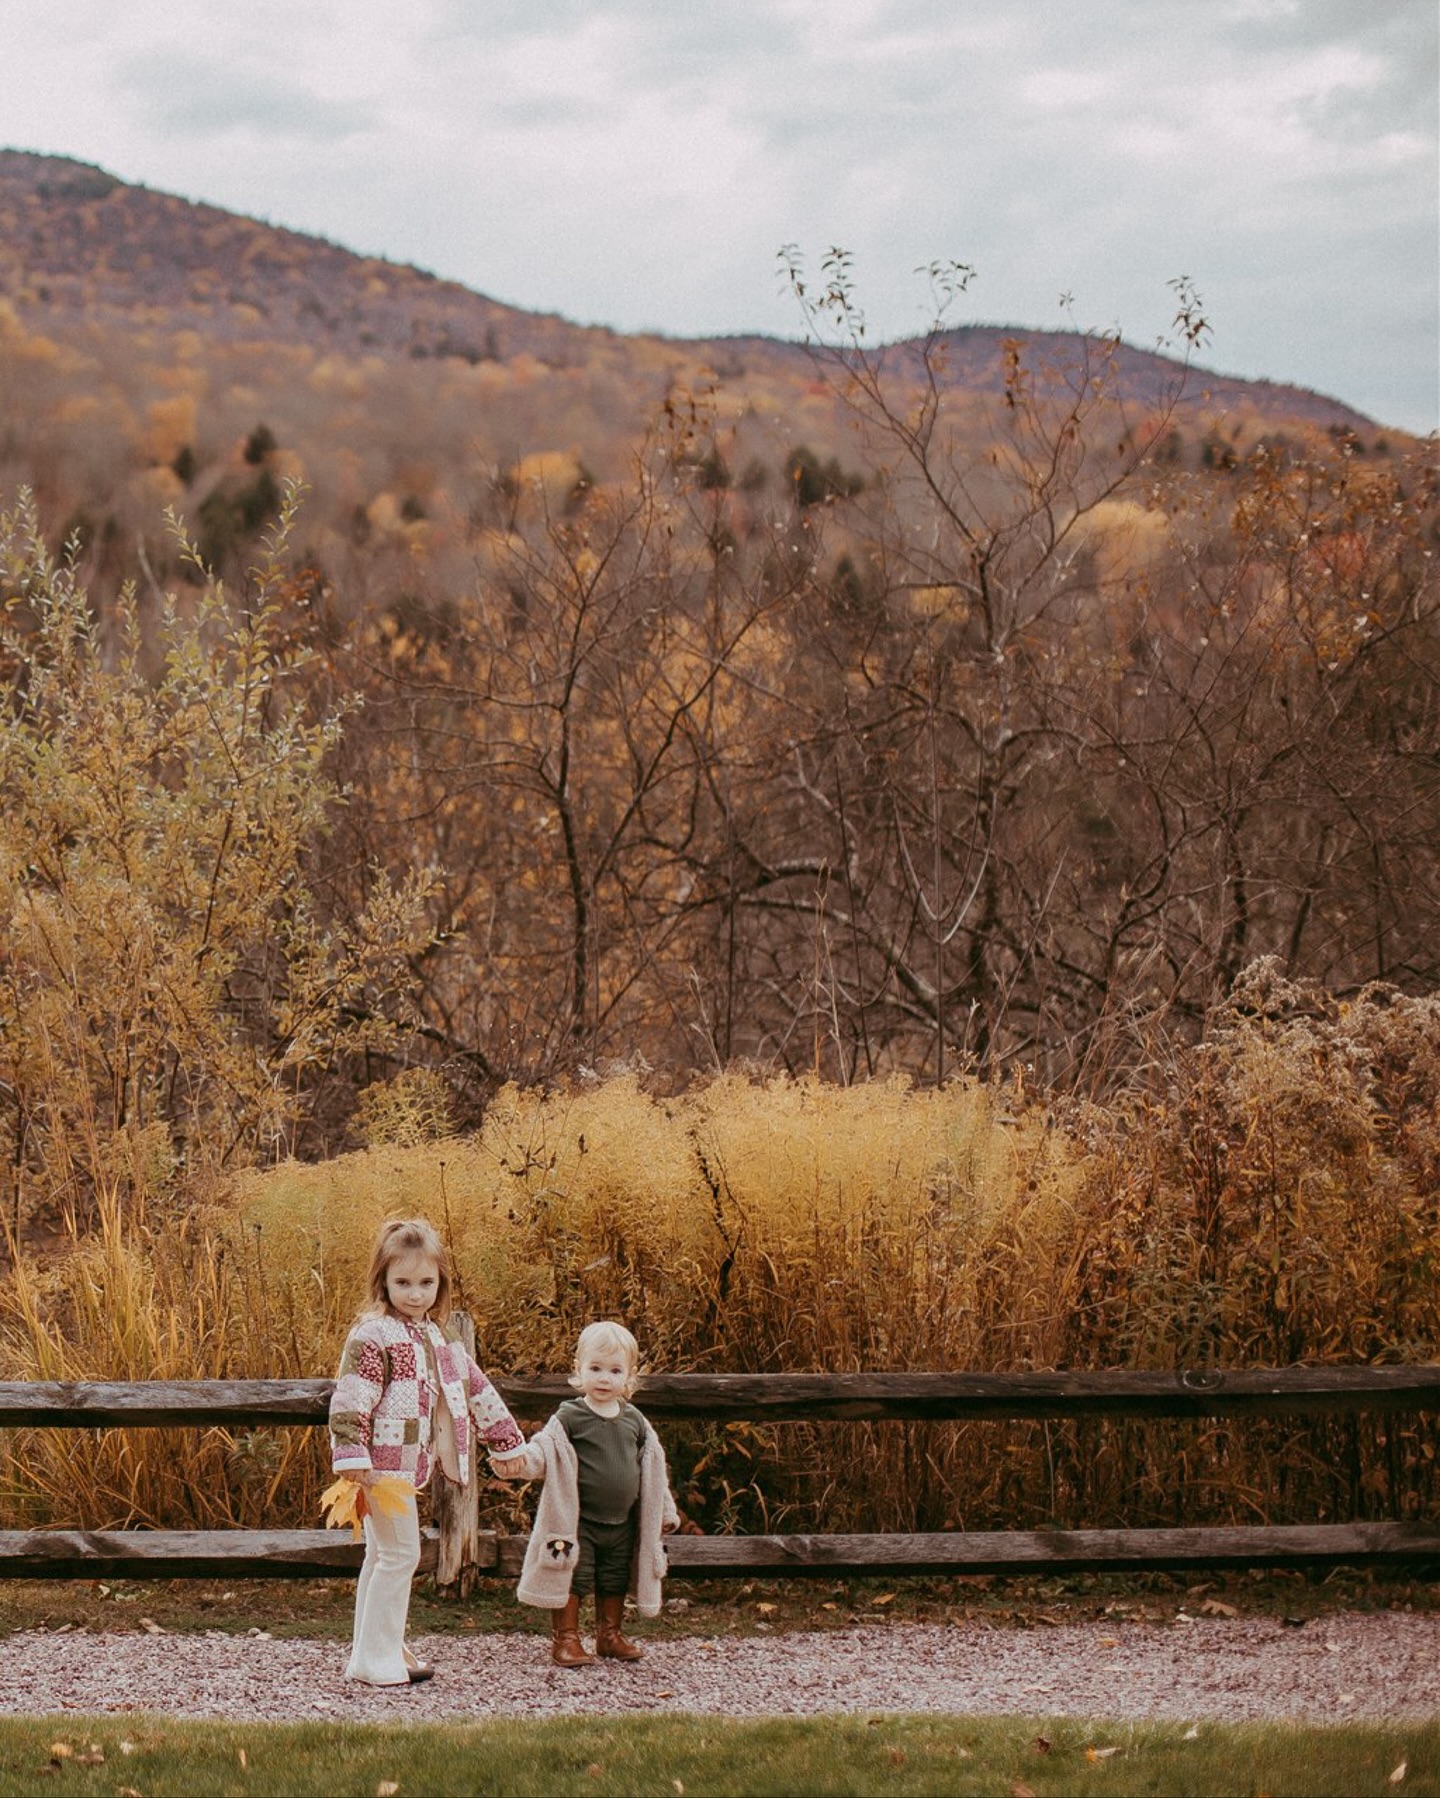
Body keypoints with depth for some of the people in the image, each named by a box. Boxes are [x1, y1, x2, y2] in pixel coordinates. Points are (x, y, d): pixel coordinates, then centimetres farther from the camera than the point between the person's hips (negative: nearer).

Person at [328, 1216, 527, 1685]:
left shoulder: (436, 1337, 13)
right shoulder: (372, 1335, -14)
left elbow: (474, 1387, 21)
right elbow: (349, 1399, -21)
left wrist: (505, 1441, 24)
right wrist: (351, 1457, -28)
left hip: (411, 1466, 9)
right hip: (382, 1465, -9)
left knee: (382, 1554, 17)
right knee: (400, 1554, -8)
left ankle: (372, 1646, 27)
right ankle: (375, 1659, -2)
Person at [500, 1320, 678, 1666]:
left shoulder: (634, 1421, 5)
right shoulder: (570, 1417, -9)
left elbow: (651, 1467, 15)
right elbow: (545, 1449, -17)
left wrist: (666, 1511, 19)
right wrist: (519, 1460, -39)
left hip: (622, 1523, 5)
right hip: (578, 1520, -5)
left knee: (614, 1582, 15)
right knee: (573, 1579, -3)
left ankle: (610, 1634, 29)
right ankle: (565, 1637, 9)